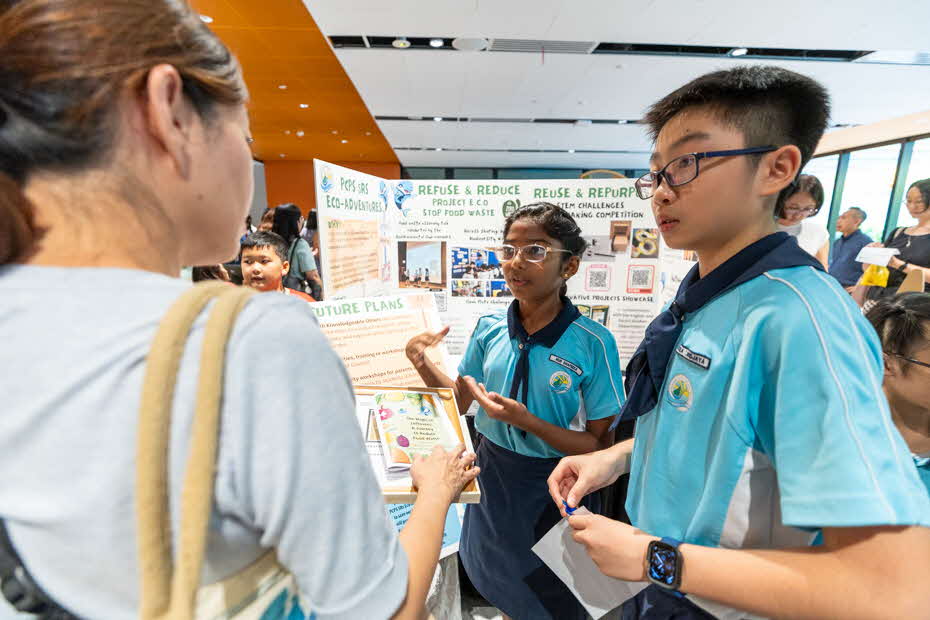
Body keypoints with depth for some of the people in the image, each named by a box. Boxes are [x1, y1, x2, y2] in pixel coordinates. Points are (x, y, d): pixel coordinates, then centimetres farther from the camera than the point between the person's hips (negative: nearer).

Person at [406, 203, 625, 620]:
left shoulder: (593, 343, -21)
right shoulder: (489, 329, -9)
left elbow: (599, 446, -16)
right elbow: (460, 401, 3)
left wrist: (526, 420, -29)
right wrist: (423, 364, -14)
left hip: (552, 491, -3)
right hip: (491, 477, 4)